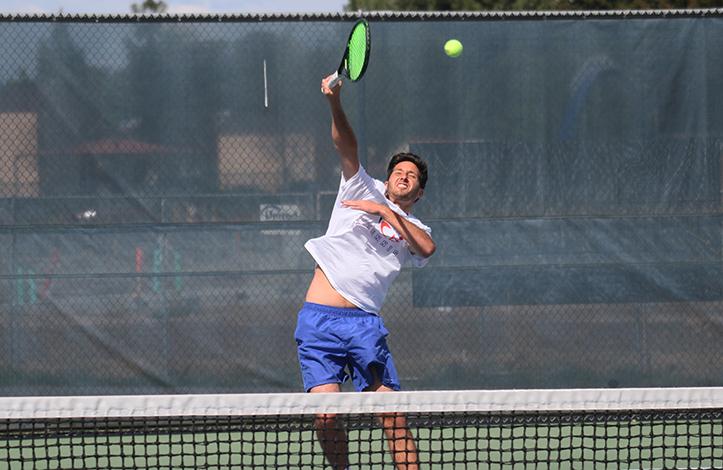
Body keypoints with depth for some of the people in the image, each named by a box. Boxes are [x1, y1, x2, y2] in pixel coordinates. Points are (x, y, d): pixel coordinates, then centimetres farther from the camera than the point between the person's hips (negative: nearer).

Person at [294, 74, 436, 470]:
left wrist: (387, 214, -8)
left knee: (392, 416, -7)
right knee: (326, 416, -12)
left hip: (364, 323, 1)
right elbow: (346, 146, 0)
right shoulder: (364, 190, 16)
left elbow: (427, 248, -7)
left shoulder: (414, 229, 18)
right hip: (318, 319, -1)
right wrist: (335, 102, -16)